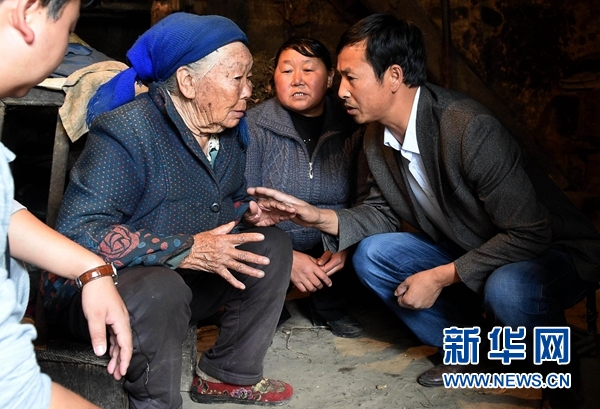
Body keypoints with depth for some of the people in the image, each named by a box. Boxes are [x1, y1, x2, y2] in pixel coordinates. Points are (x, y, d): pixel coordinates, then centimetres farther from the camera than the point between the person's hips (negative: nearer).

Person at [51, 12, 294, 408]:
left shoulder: (228, 132, 2)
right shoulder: (126, 131, -23)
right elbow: (77, 233, -30)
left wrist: (248, 212, -7)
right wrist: (186, 250, -33)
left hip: (182, 277, 8)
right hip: (97, 291, -7)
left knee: (272, 245, -2)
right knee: (161, 289, -38)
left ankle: (228, 375, 5)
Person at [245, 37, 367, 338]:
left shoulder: (351, 128, -2)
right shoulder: (254, 127, -9)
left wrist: (348, 246, -19)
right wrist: (286, 258, -25)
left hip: (332, 252, 3)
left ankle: (329, 306, 10)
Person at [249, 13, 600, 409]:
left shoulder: (470, 129, -30)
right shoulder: (379, 137, -5)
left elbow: (528, 234, -28)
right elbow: (383, 213, 4)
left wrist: (439, 277, -24)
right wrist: (319, 216, -14)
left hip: (552, 248, -7)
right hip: (466, 252, 7)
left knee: (505, 290, -38)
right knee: (371, 254, -7)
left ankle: (560, 370, -2)